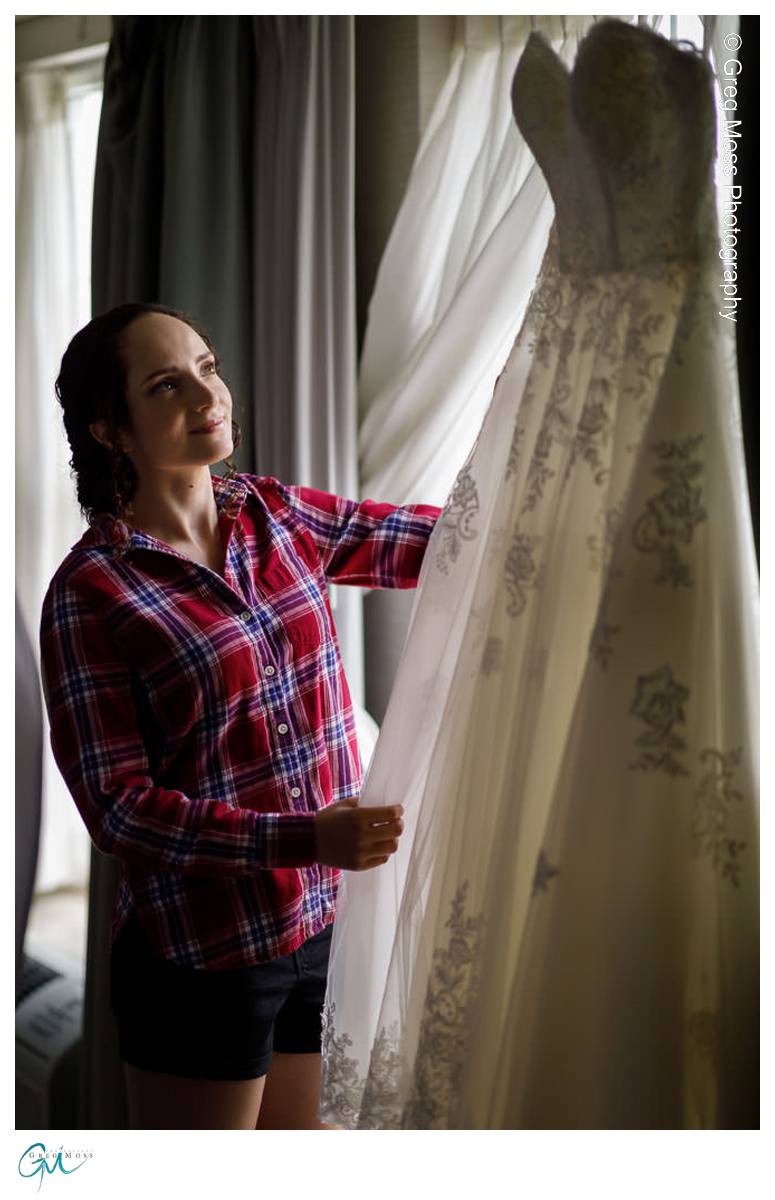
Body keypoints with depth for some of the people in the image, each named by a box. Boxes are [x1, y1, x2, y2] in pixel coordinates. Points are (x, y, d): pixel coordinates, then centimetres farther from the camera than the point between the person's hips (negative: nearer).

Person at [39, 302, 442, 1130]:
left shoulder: (276, 516, 2)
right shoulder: (91, 589, -14)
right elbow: (116, 806, -16)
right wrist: (304, 838, -26)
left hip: (329, 921, 5)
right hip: (202, 954, -5)